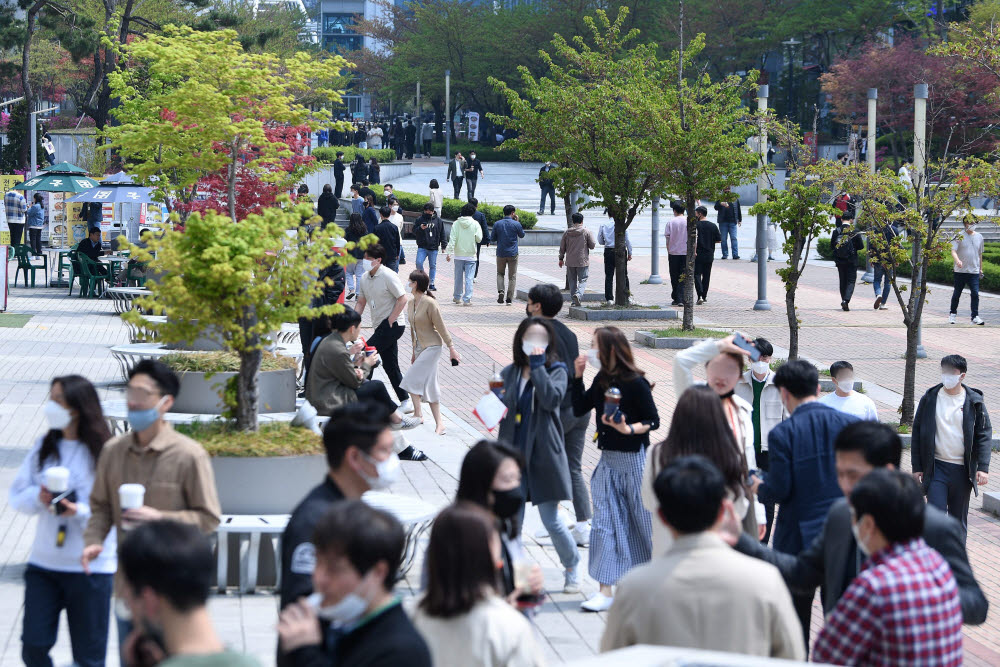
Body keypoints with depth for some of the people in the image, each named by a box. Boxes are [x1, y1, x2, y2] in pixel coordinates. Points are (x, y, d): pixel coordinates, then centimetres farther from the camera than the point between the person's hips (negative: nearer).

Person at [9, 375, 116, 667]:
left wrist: (80, 511, -27)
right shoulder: (45, 446, 6)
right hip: (43, 563, 4)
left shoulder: (103, 453, -10)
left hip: (90, 567, -4)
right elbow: (16, 496, 8)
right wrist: (38, 498, -13)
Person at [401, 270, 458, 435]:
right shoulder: (412, 302, 7)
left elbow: (441, 326, -14)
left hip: (431, 347, -8)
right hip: (419, 347, 8)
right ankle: (439, 423, 15)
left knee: (412, 379, -13)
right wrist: (414, 352, 21)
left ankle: (418, 415, -3)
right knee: (429, 386, 9)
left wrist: (451, 348, -11)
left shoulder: (429, 303, -17)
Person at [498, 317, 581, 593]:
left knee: (551, 520, 0)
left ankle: (572, 568, 22)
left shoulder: (556, 371, -2)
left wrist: (537, 365, -18)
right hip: (514, 454, 4)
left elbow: (552, 399, -21)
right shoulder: (510, 374, 9)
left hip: (544, 454, -3)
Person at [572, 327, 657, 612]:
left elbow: (653, 420, -12)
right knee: (603, 523, -1)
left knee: (643, 520, 8)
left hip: (634, 460, -6)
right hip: (608, 460, 6)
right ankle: (606, 591, 0)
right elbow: (579, 409, 12)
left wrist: (629, 429, -29)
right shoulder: (601, 380, 5)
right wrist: (577, 376, 3)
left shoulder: (635, 383, -15)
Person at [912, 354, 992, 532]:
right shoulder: (929, 399, 2)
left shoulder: (974, 402, 1)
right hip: (936, 468, -1)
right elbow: (917, 434, 6)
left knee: (959, 519, 10)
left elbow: (984, 435, 2)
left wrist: (983, 467, -8)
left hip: (963, 470, 1)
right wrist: (917, 467, 2)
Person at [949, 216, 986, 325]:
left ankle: (975, 316, -6)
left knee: (975, 293, -8)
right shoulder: (959, 236, -4)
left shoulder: (979, 237, 10)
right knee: (957, 293, 9)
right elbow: (953, 251, -13)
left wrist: (980, 269, 21)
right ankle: (953, 313, 27)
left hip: (974, 271, 2)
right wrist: (957, 260, -33)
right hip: (960, 271, -2)